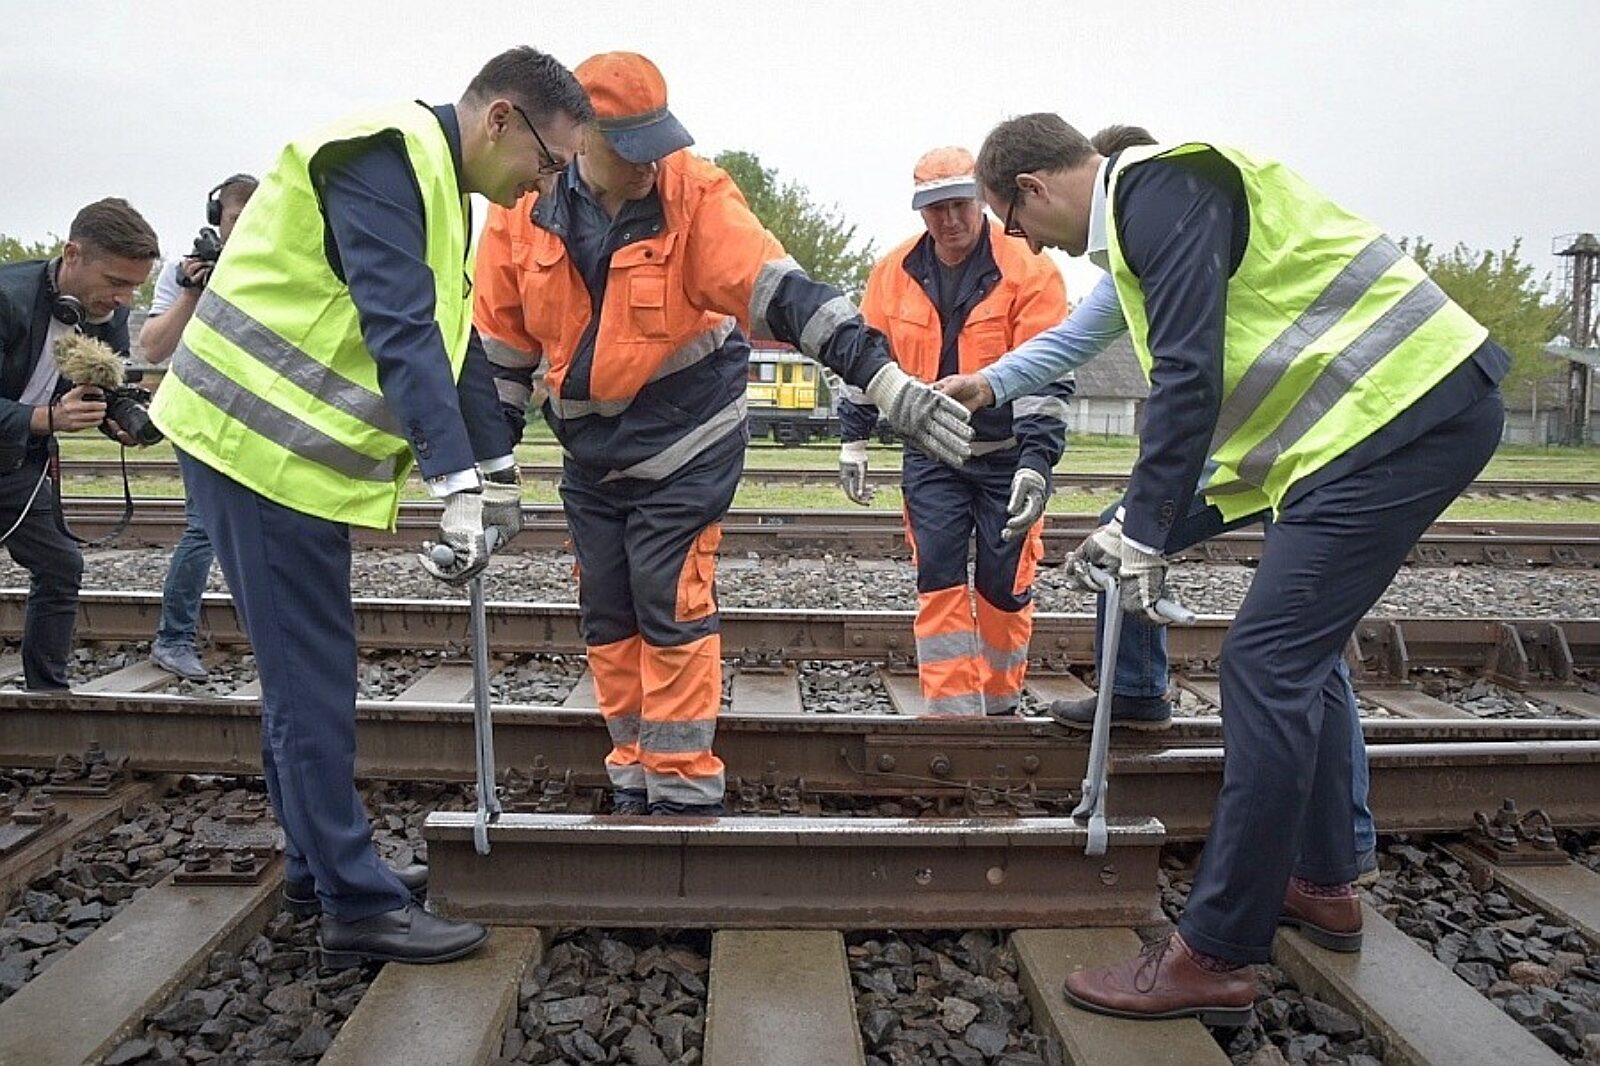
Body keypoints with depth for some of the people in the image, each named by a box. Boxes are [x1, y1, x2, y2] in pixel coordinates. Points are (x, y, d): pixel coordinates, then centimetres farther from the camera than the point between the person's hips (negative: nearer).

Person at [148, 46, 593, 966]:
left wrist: (500, 473, 18)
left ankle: (323, 864, 28)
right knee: (313, 682, -5)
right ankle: (359, 905, 4)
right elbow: (401, 333, -27)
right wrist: (458, 485, -32)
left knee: (308, 675, 15)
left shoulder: (437, 189, 16)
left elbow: (453, 339, 19)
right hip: (258, 442, -10)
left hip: (297, 446, 10)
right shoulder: (384, 157, -16)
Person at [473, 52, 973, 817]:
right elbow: (500, 346, 4)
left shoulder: (694, 196, -15)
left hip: (685, 445, -4)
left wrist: (885, 381, -33)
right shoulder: (524, 213, -5)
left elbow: (784, 294, -24)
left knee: (673, 614, -4)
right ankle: (634, 774, 27)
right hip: (589, 455, 5)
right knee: (608, 619, 11)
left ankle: (684, 790, 10)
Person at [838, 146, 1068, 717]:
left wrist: (1035, 463, -24)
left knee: (1003, 585, 6)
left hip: (1008, 456, -2)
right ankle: (953, 711, 1)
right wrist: (853, 440, 9)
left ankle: (1000, 706, 26)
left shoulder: (1029, 271, -13)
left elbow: (1045, 376, -17)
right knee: (939, 581, -4)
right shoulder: (893, 273, -1)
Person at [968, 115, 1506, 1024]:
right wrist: (1137, 526, 21)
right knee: (1302, 656, 17)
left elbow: (1190, 381, -21)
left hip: (1399, 412, -11)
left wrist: (1145, 535, -14)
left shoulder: (1158, 191, -11)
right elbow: (1207, 382, 23)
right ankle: (1322, 883, 31)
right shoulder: (1154, 199, 21)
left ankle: (1217, 958, -7)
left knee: (1267, 665, -13)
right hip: (1420, 407, 11)